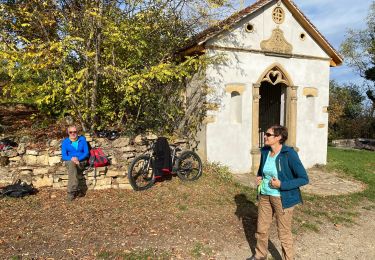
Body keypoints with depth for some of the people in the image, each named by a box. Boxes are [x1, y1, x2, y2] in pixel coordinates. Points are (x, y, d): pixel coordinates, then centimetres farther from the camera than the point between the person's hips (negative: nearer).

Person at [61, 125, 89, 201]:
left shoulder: (82, 139, 7)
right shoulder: (65, 142, 7)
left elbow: (86, 153, 1)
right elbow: (64, 156, 0)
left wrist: (78, 158, -17)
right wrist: (72, 158, -21)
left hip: (81, 161, 0)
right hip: (69, 161, 0)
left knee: (72, 165, -34)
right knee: (72, 163, -37)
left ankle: (71, 192, -32)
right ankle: (76, 189, -42)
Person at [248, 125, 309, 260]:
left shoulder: (289, 154, -19)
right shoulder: (264, 152, -1)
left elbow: (304, 179, -16)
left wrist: (281, 185, -22)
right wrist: (258, 177, -2)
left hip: (282, 198, -6)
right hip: (265, 195, 6)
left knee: (284, 234, 11)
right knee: (261, 229, 19)